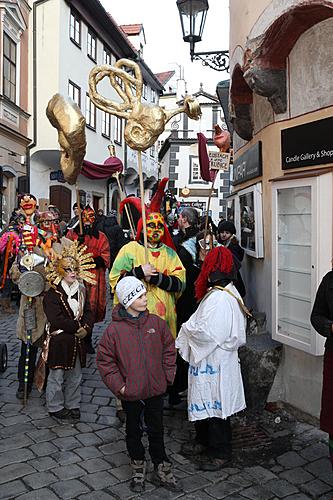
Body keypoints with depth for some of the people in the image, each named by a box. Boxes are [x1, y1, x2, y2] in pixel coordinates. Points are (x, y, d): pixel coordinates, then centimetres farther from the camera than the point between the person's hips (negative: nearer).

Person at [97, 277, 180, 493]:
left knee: (156, 431, 16)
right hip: (130, 393, -1)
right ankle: (138, 470, 37)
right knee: (134, 432, 17)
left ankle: (162, 471, 33)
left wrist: (167, 376, 1)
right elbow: (105, 360, -7)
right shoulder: (114, 329, -14)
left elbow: (169, 349, 5)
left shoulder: (157, 322, -6)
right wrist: (119, 385, -10)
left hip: (156, 389, 2)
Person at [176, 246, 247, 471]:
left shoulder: (219, 298, -26)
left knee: (214, 404, 5)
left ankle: (221, 453, 22)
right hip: (209, 359, 10)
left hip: (214, 362, -10)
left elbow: (208, 334, -27)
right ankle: (204, 441, 38)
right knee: (204, 402, 21)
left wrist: (187, 328, -11)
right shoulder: (228, 291, 7)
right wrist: (192, 328, 5)